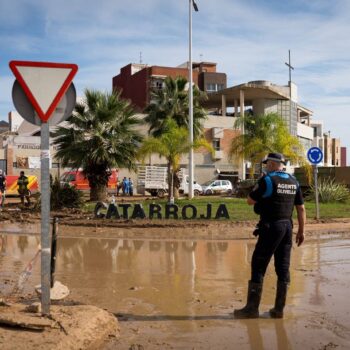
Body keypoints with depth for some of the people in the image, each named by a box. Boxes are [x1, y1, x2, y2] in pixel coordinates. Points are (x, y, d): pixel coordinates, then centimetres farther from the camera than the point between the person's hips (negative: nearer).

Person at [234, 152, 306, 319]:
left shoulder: (267, 180, -10)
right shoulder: (293, 181, 10)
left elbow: (250, 200, -5)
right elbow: (301, 208, 10)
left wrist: (257, 188, 11)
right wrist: (301, 231, 15)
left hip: (271, 227, -7)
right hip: (287, 227, 7)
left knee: (258, 267, -1)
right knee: (283, 269, 8)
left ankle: (252, 308, 1)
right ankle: (279, 309, 11)